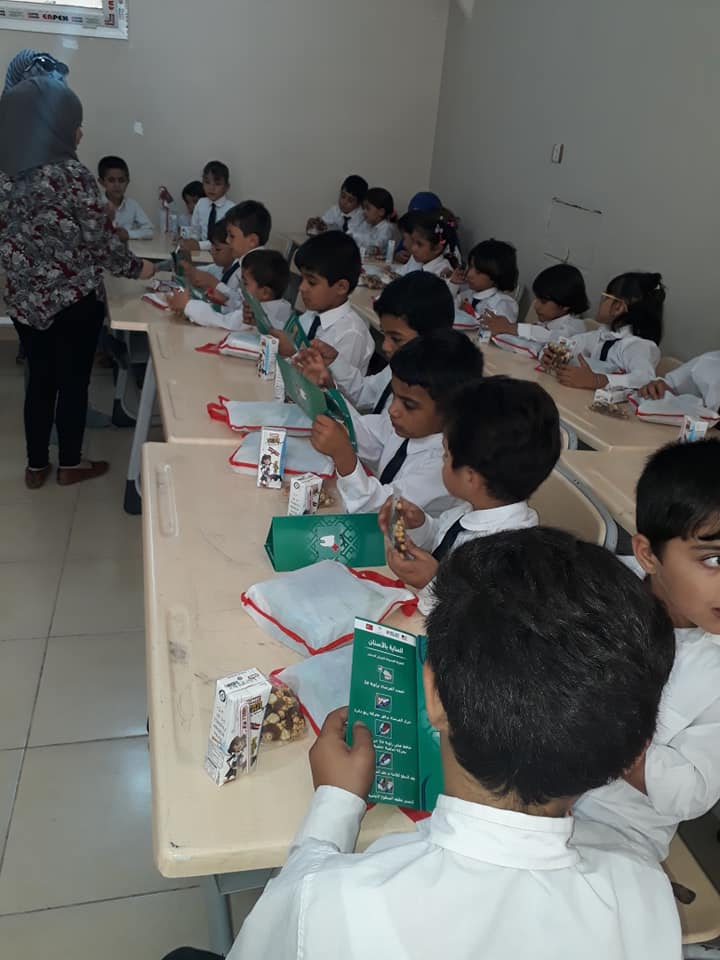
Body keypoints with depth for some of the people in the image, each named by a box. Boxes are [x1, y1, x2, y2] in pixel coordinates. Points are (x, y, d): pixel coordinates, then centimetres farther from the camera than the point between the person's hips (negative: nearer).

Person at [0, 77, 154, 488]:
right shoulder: (72, 175, -17)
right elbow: (102, 241, -13)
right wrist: (138, 267, 3)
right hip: (75, 301, -6)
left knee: (40, 380, 16)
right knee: (74, 382, 9)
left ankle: (36, 466, 26)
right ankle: (70, 464, 23)